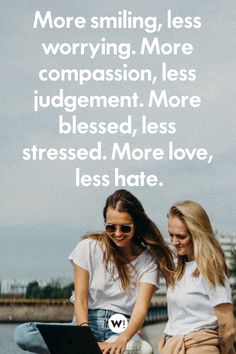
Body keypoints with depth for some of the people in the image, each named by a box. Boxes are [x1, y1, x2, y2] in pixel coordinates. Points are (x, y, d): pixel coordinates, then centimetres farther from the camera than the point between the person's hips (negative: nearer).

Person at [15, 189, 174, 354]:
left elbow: (141, 308, -12)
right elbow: (80, 300, -5)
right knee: (23, 334, -28)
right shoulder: (89, 247, 0)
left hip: (123, 329, -2)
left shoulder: (148, 260, 0)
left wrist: (122, 340, -35)